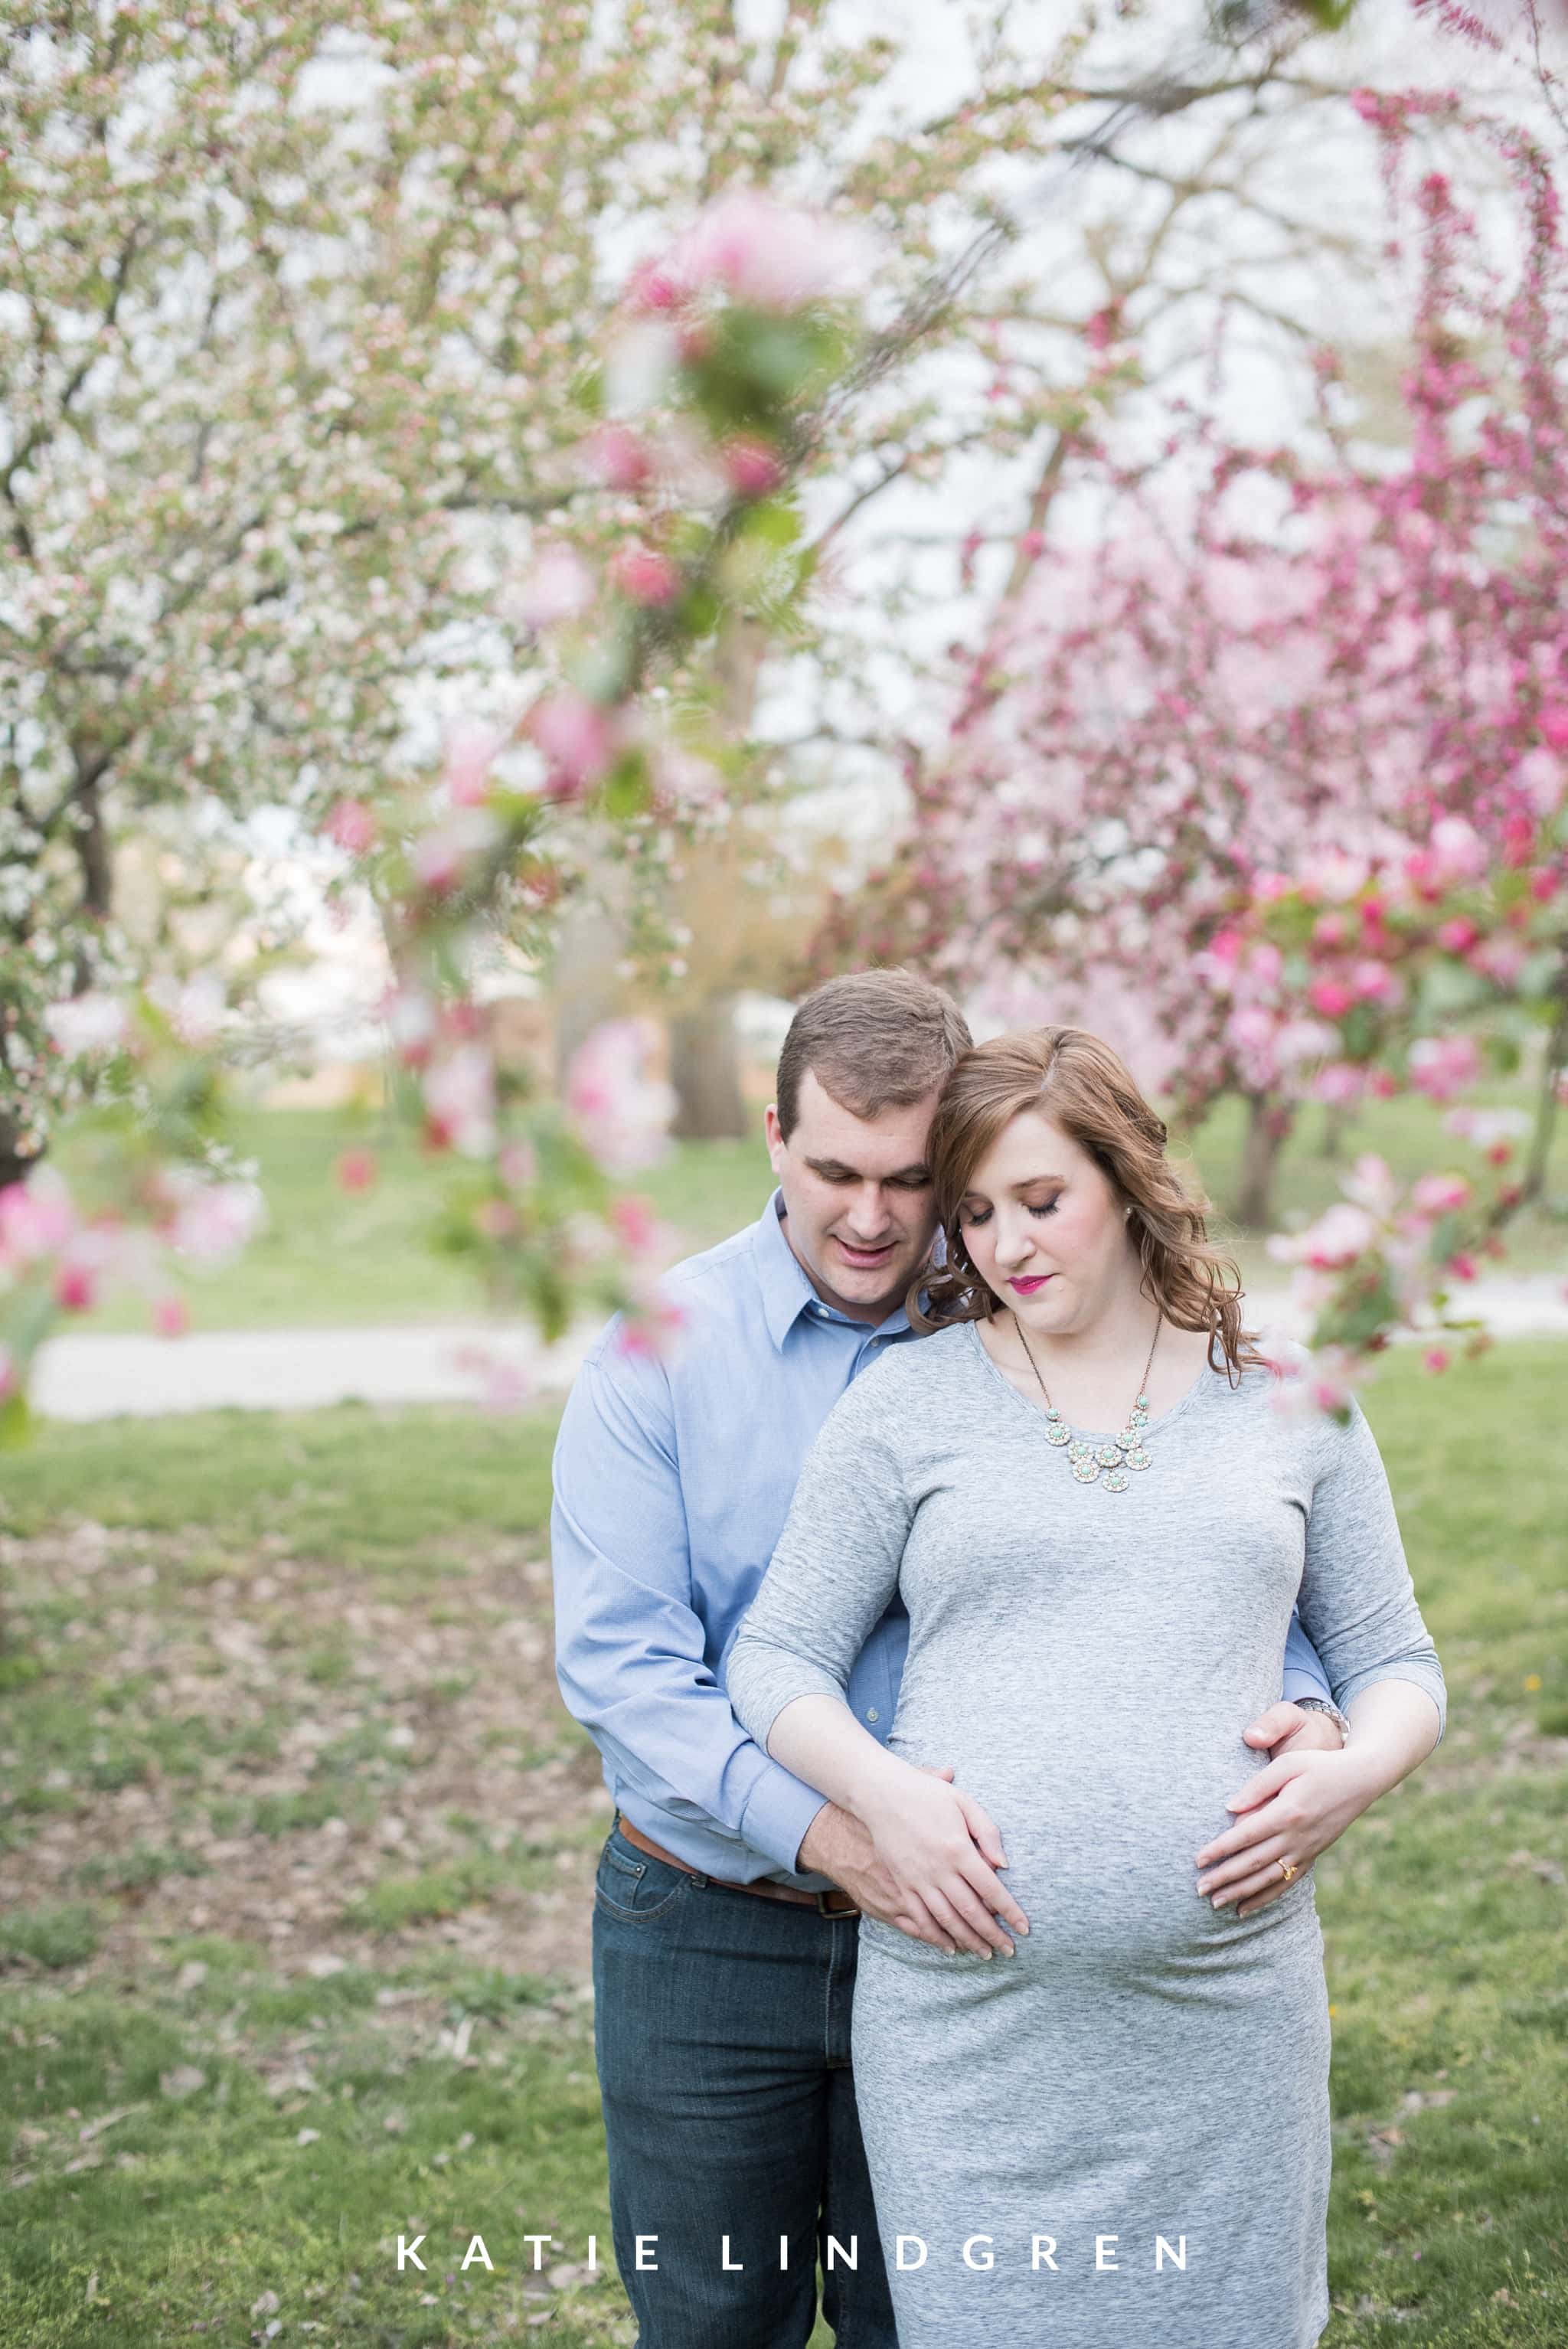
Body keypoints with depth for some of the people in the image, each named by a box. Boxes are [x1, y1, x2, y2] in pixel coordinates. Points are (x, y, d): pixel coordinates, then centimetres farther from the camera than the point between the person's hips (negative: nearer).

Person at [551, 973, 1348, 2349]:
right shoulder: (661, 1345, -8)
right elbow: (615, 1656, -15)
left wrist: (1302, 1712, -23)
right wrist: (817, 1827, -28)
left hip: (950, 1930, 1)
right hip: (710, 1932, -1)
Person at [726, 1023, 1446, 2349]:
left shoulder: (1288, 1399, 9)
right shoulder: (907, 1402, 6)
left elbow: (1394, 1662, 14)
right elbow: (778, 1657, 6)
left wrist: (1357, 1772, -8)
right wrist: (879, 1791, -13)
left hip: (1228, 2002, 1)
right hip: (968, 2012, 0)